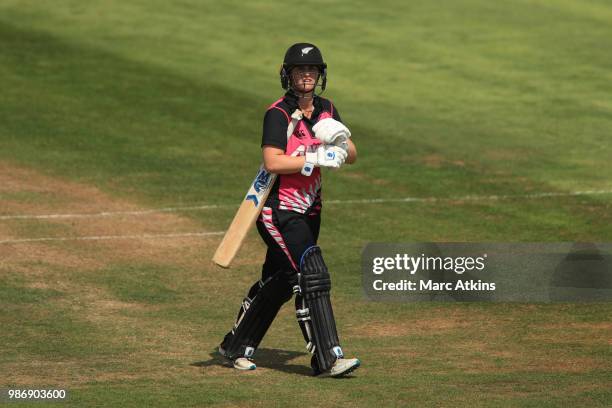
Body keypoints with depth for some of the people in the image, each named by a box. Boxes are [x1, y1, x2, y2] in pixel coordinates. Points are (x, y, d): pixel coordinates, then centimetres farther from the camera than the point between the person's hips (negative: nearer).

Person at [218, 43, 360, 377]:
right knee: (311, 274, -18)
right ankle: (326, 359, -21)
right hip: (278, 209, -8)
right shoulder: (278, 114, -13)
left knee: (280, 281, 15)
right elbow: (272, 162, -23)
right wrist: (318, 158, -26)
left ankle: (237, 346, 31)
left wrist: (341, 141, -16)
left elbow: (351, 157, 6)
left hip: (307, 211, 8)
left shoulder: (326, 110, 8)